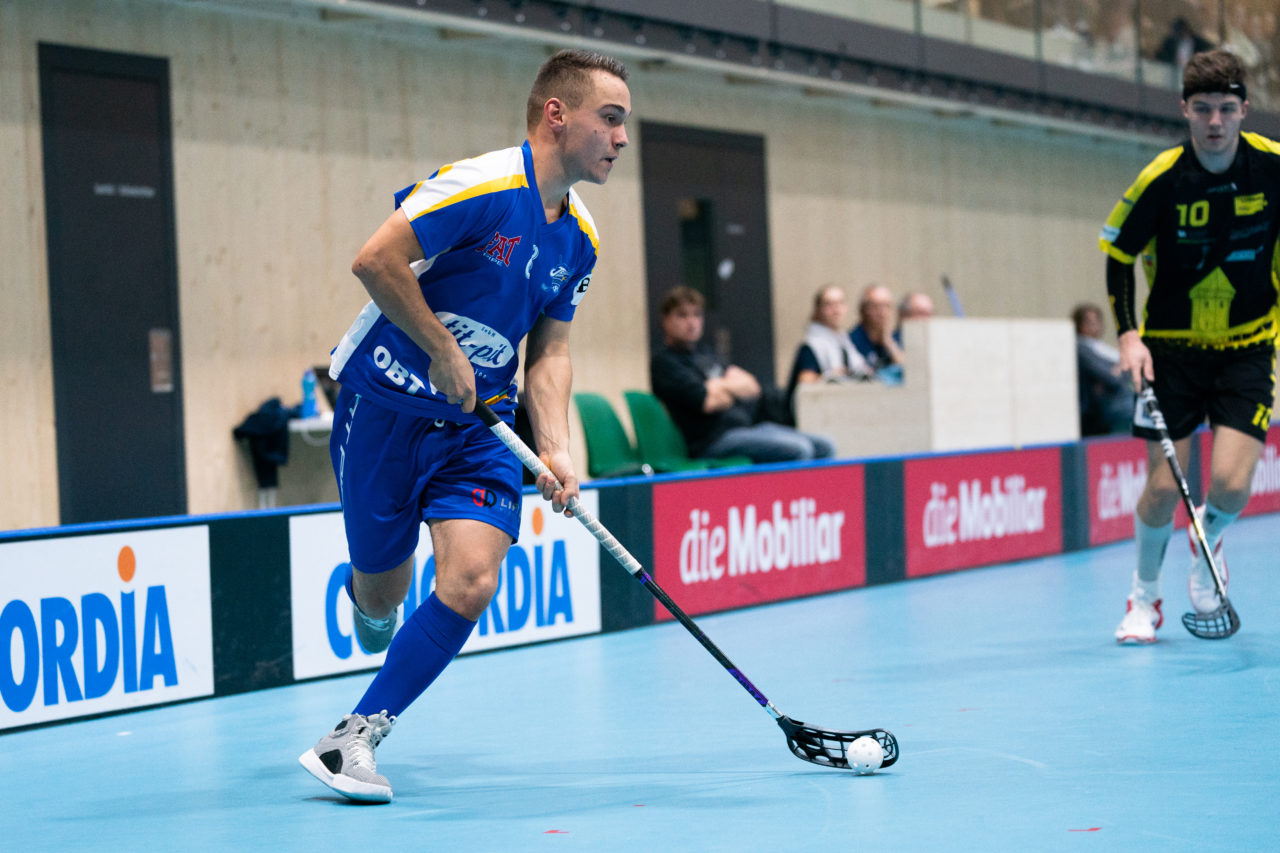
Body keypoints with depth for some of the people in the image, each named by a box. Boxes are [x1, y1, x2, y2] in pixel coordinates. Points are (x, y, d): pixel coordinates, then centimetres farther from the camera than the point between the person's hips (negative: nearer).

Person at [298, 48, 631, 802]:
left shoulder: (581, 238, 5)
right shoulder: (482, 186, -19)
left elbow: (549, 354, 10)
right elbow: (376, 261, -23)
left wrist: (555, 450, -5)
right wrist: (444, 354, -18)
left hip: (477, 427, 6)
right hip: (386, 404, -5)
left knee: (472, 580, -15)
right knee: (383, 588, 6)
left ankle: (355, 738, -3)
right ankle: (368, 599, 47)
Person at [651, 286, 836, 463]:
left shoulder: (704, 354, 23)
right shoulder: (664, 362, -4)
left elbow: (752, 386, 17)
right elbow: (708, 402, -16)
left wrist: (723, 386, -5)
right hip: (716, 437, -9)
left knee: (824, 447, -1)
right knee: (799, 449, -26)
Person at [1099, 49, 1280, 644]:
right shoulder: (1162, 180, -15)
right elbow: (1118, 254, -2)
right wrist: (1128, 335, -11)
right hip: (1172, 348, -1)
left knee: (1231, 482, -14)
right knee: (1163, 486, -5)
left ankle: (1208, 544, 23)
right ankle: (1145, 596, 21)